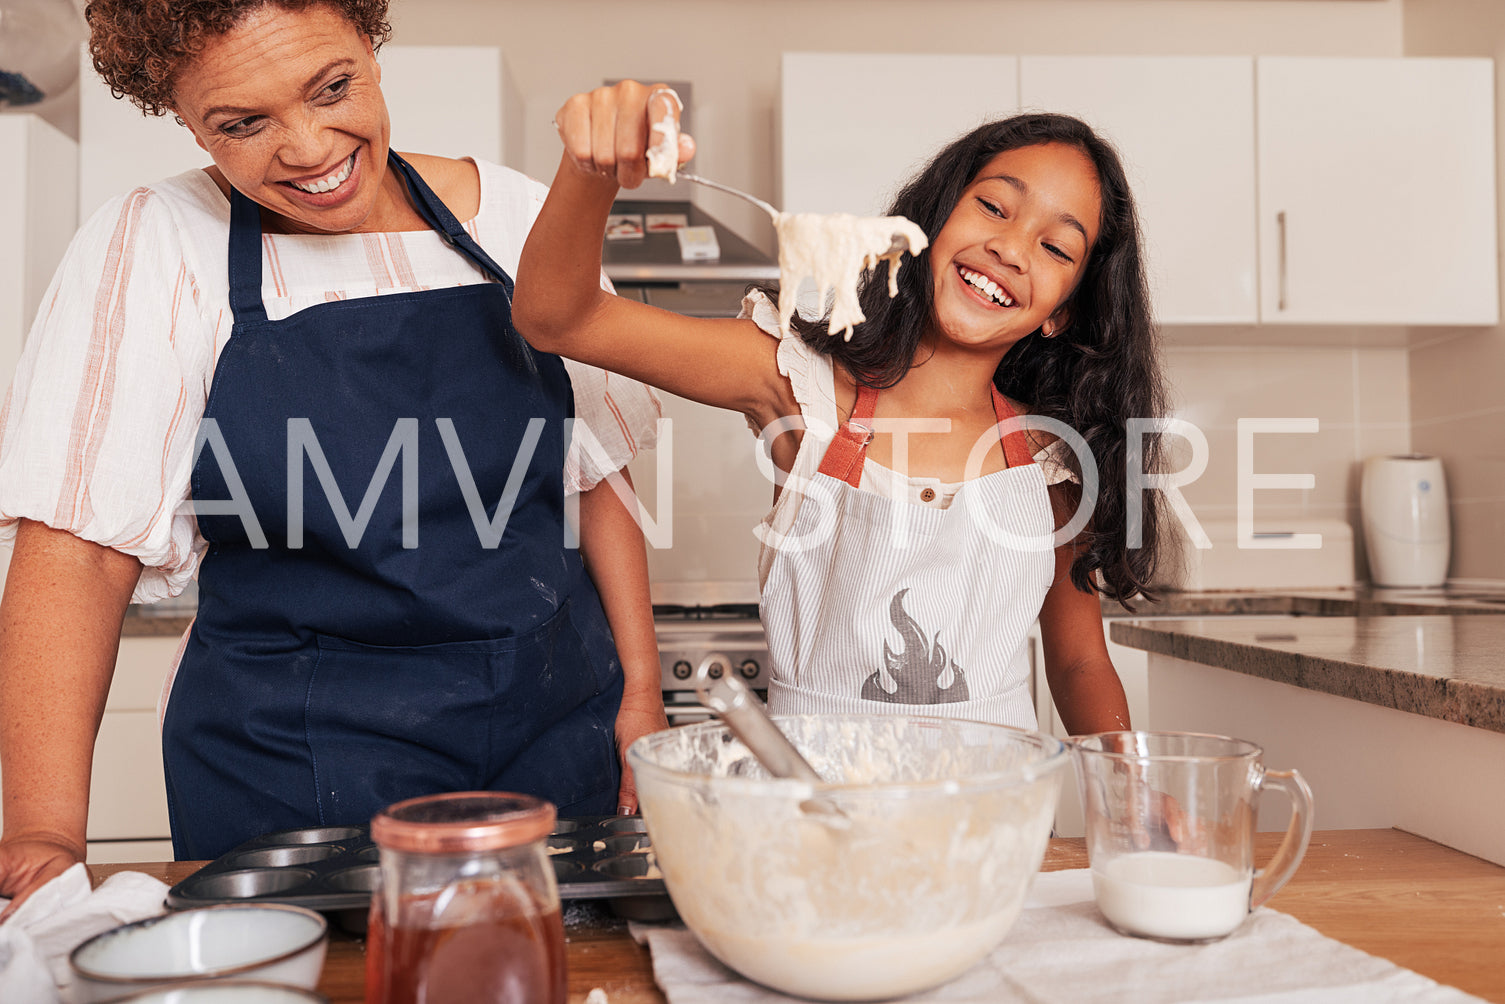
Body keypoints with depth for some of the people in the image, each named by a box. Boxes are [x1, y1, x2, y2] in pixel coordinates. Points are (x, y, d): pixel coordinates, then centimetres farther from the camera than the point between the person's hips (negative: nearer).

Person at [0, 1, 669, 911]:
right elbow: (78, 549, -9)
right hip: (295, 789, -2)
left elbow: (598, 478, 7)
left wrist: (641, 692, 2)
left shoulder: (513, 216, 1)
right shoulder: (151, 250, -5)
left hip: (560, 746, 3)